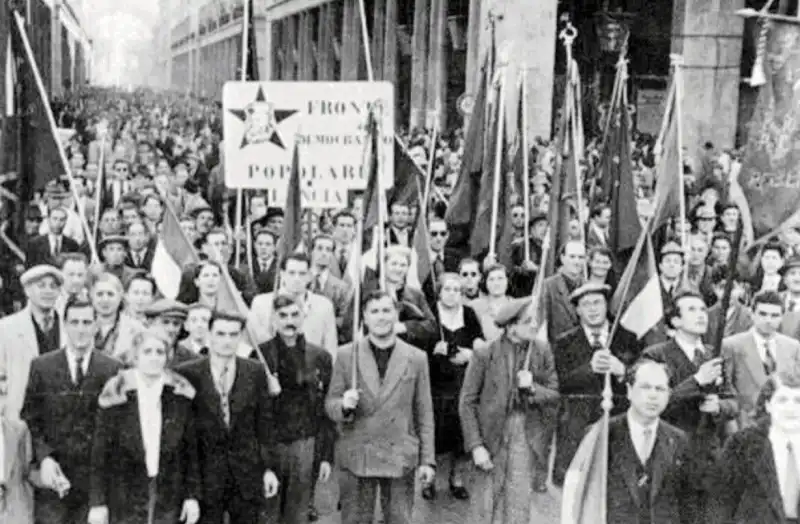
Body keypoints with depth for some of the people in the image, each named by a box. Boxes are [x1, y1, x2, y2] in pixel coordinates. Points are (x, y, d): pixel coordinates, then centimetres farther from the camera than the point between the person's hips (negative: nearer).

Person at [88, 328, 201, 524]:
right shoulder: (117, 395, -6)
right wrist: (97, 502, -4)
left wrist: (192, 496, 1)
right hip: (125, 499, -1)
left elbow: (190, 449, 4)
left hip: (169, 499, 2)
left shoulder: (179, 395, 0)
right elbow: (100, 452, -3)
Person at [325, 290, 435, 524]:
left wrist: (427, 460, 2)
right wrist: (344, 406, -19)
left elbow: (424, 413, 5)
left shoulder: (416, 358, 2)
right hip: (356, 458, 0)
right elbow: (330, 403, 5)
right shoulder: (346, 355, 1)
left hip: (400, 458, 0)